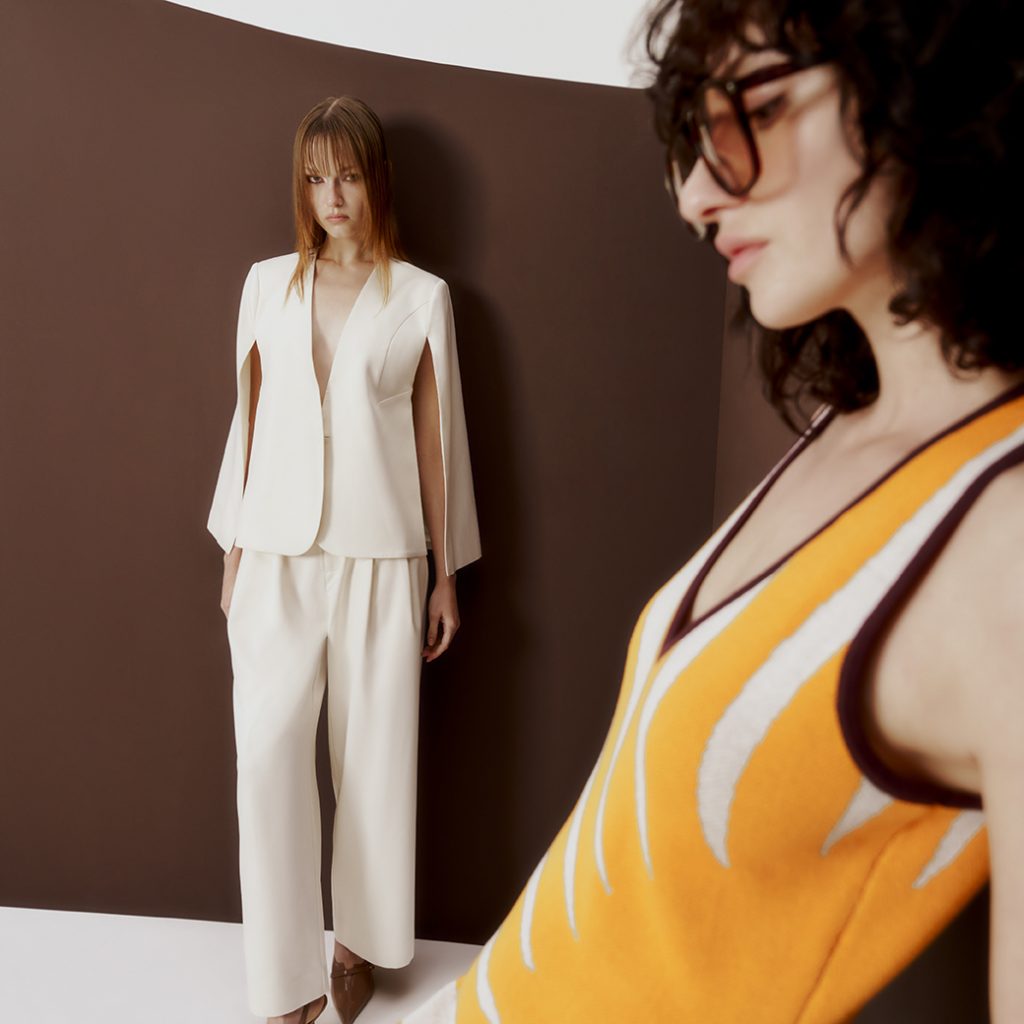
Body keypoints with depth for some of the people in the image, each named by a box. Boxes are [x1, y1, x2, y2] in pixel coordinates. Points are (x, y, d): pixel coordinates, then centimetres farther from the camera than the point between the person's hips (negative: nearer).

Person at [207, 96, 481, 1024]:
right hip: (277, 555, 2)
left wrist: (446, 573, 3)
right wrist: (234, 551, 11)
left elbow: (436, 436, 3)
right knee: (267, 755, -2)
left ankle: (361, 944, 30)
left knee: (373, 755, 7)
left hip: (381, 557, -1)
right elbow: (250, 419, 11)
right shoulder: (268, 283, 9)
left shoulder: (421, 296, 2)